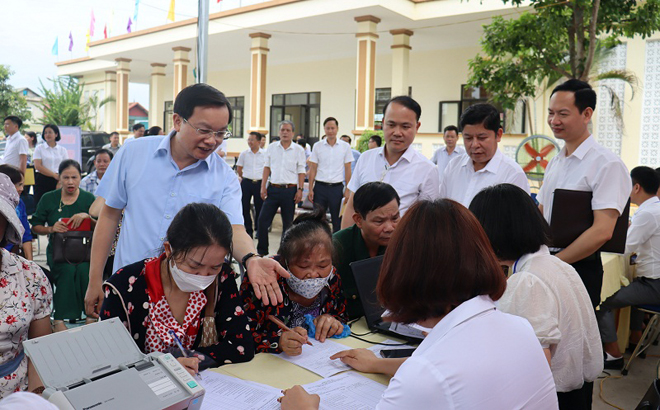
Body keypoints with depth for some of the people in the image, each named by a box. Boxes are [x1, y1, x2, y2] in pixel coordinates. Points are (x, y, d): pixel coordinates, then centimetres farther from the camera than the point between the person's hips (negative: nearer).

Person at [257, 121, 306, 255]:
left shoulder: (298, 150, 2)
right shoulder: (271, 147, 8)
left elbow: (301, 172, 2)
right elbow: (267, 168, 11)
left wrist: (300, 190, -6)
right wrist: (263, 187, 4)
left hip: (290, 190, -2)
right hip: (273, 188, 2)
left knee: (288, 223, 6)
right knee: (262, 220, -2)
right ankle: (262, 251, 10)